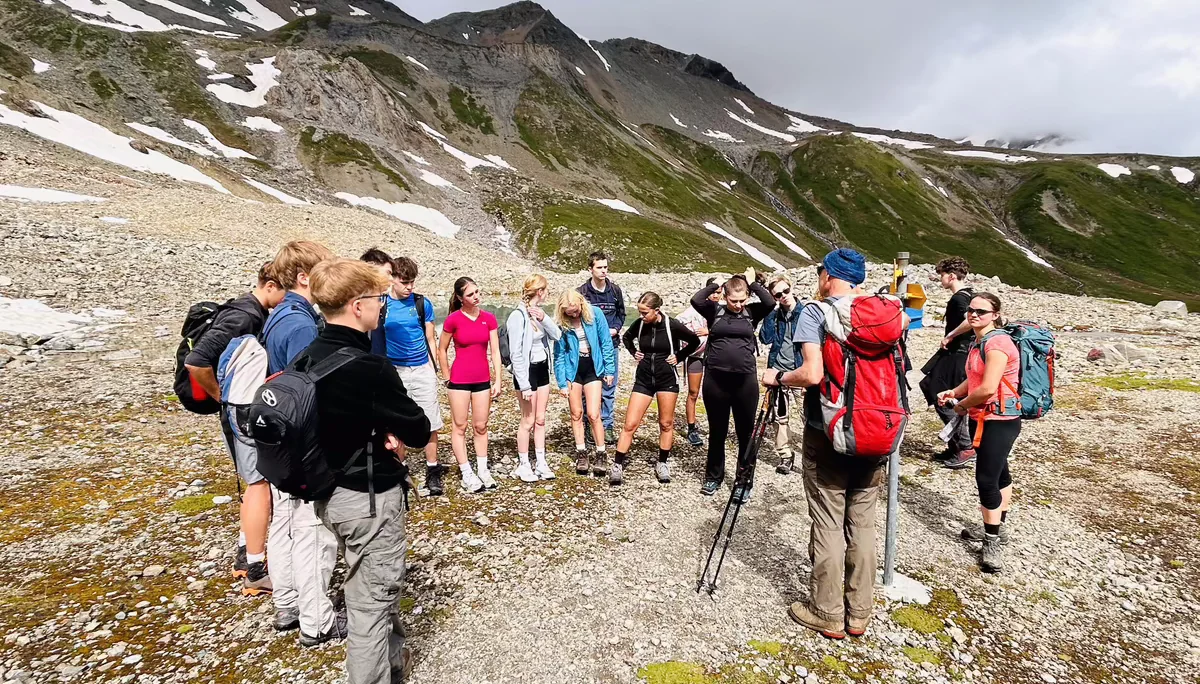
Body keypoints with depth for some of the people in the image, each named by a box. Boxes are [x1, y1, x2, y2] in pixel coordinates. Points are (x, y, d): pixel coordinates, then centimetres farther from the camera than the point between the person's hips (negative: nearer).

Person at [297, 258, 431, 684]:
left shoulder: (308, 358, 0)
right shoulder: (368, 367, -27)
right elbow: (419, 432, -20)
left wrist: (384, 433, -7)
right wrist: (398, 432, 1)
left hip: (330, 492, 9)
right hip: (370, 497, -9)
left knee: (373, 586, 26)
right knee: (372, 601, 7)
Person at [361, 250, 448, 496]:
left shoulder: (422, 303, -1)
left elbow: (430, 339, 5)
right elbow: (374, 338, 5)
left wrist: (432, 367, -1)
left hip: (422, 370, 0)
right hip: (393, 371, 0)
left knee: (430, 423, 1)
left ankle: (433, 471, 13)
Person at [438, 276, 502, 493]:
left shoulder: (489, 318, -1)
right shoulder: (453, 319, -10)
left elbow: (495, 351, 0)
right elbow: (441, 350, 0)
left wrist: (497, 380, -4)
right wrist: (447, 378, 2)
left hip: (483, 380, 3)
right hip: (459, 380, -3)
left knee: (481, 426, 12)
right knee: (460, 427, 6)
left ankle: (483, 470, 23)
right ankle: (467, 474, 15)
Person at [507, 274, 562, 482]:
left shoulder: (539, 312, 3)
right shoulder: (518, 316, -18)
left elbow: (557, 335, 1)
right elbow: (516, 353, -19)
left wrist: (544, 320, -16)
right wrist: (524, 385, -20)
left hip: (542, 369, 7)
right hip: (527, 370, -7)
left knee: (540, 419, 13)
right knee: (528, 420, 3)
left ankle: (541, 463, 24)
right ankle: (523, 465, 18)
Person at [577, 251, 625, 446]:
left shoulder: (615, 290, 4)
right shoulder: (582, 292, -6)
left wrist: (616, 328, -3)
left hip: (610, 346, 3)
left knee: (609, 388, 9)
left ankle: (607, 426, 21)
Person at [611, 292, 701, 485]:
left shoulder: (672, 326, -14)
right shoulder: (639, 324, -5)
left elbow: (695, 341, 1)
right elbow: (626, 337, 17)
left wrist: (678, 357, -4)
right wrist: (634, 353, 4)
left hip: (667, 379, -2)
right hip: (643, 379, 2)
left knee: (666, 424, 9)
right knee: (630, 424, -2)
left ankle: (662, 463, 25)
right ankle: (617, 465, 4)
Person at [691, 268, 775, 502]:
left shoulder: (751, 313, 6)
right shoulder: (715, 311, 5)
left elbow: (770, 302, -11)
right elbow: (696, 300, -12)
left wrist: (752, 283, -2)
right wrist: (716, 285, -2)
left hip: (745, 380, 0)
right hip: (715, 380, 0)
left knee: (745, 434, 7)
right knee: (717, 432, 13)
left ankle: (743, 482, 21)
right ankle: (713, 477, 29)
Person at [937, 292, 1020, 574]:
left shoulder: (997, 343, -20)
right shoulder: (978, 342, 10)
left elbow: (987, 389, -26)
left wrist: (962, 405, -10)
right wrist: (954, 392, 3)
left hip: (999, 421, -10)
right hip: (982, 419, 10)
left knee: (986, 478, -10)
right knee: (998, 473, 20)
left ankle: (992, 544, 0)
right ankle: (995, 528, 34)